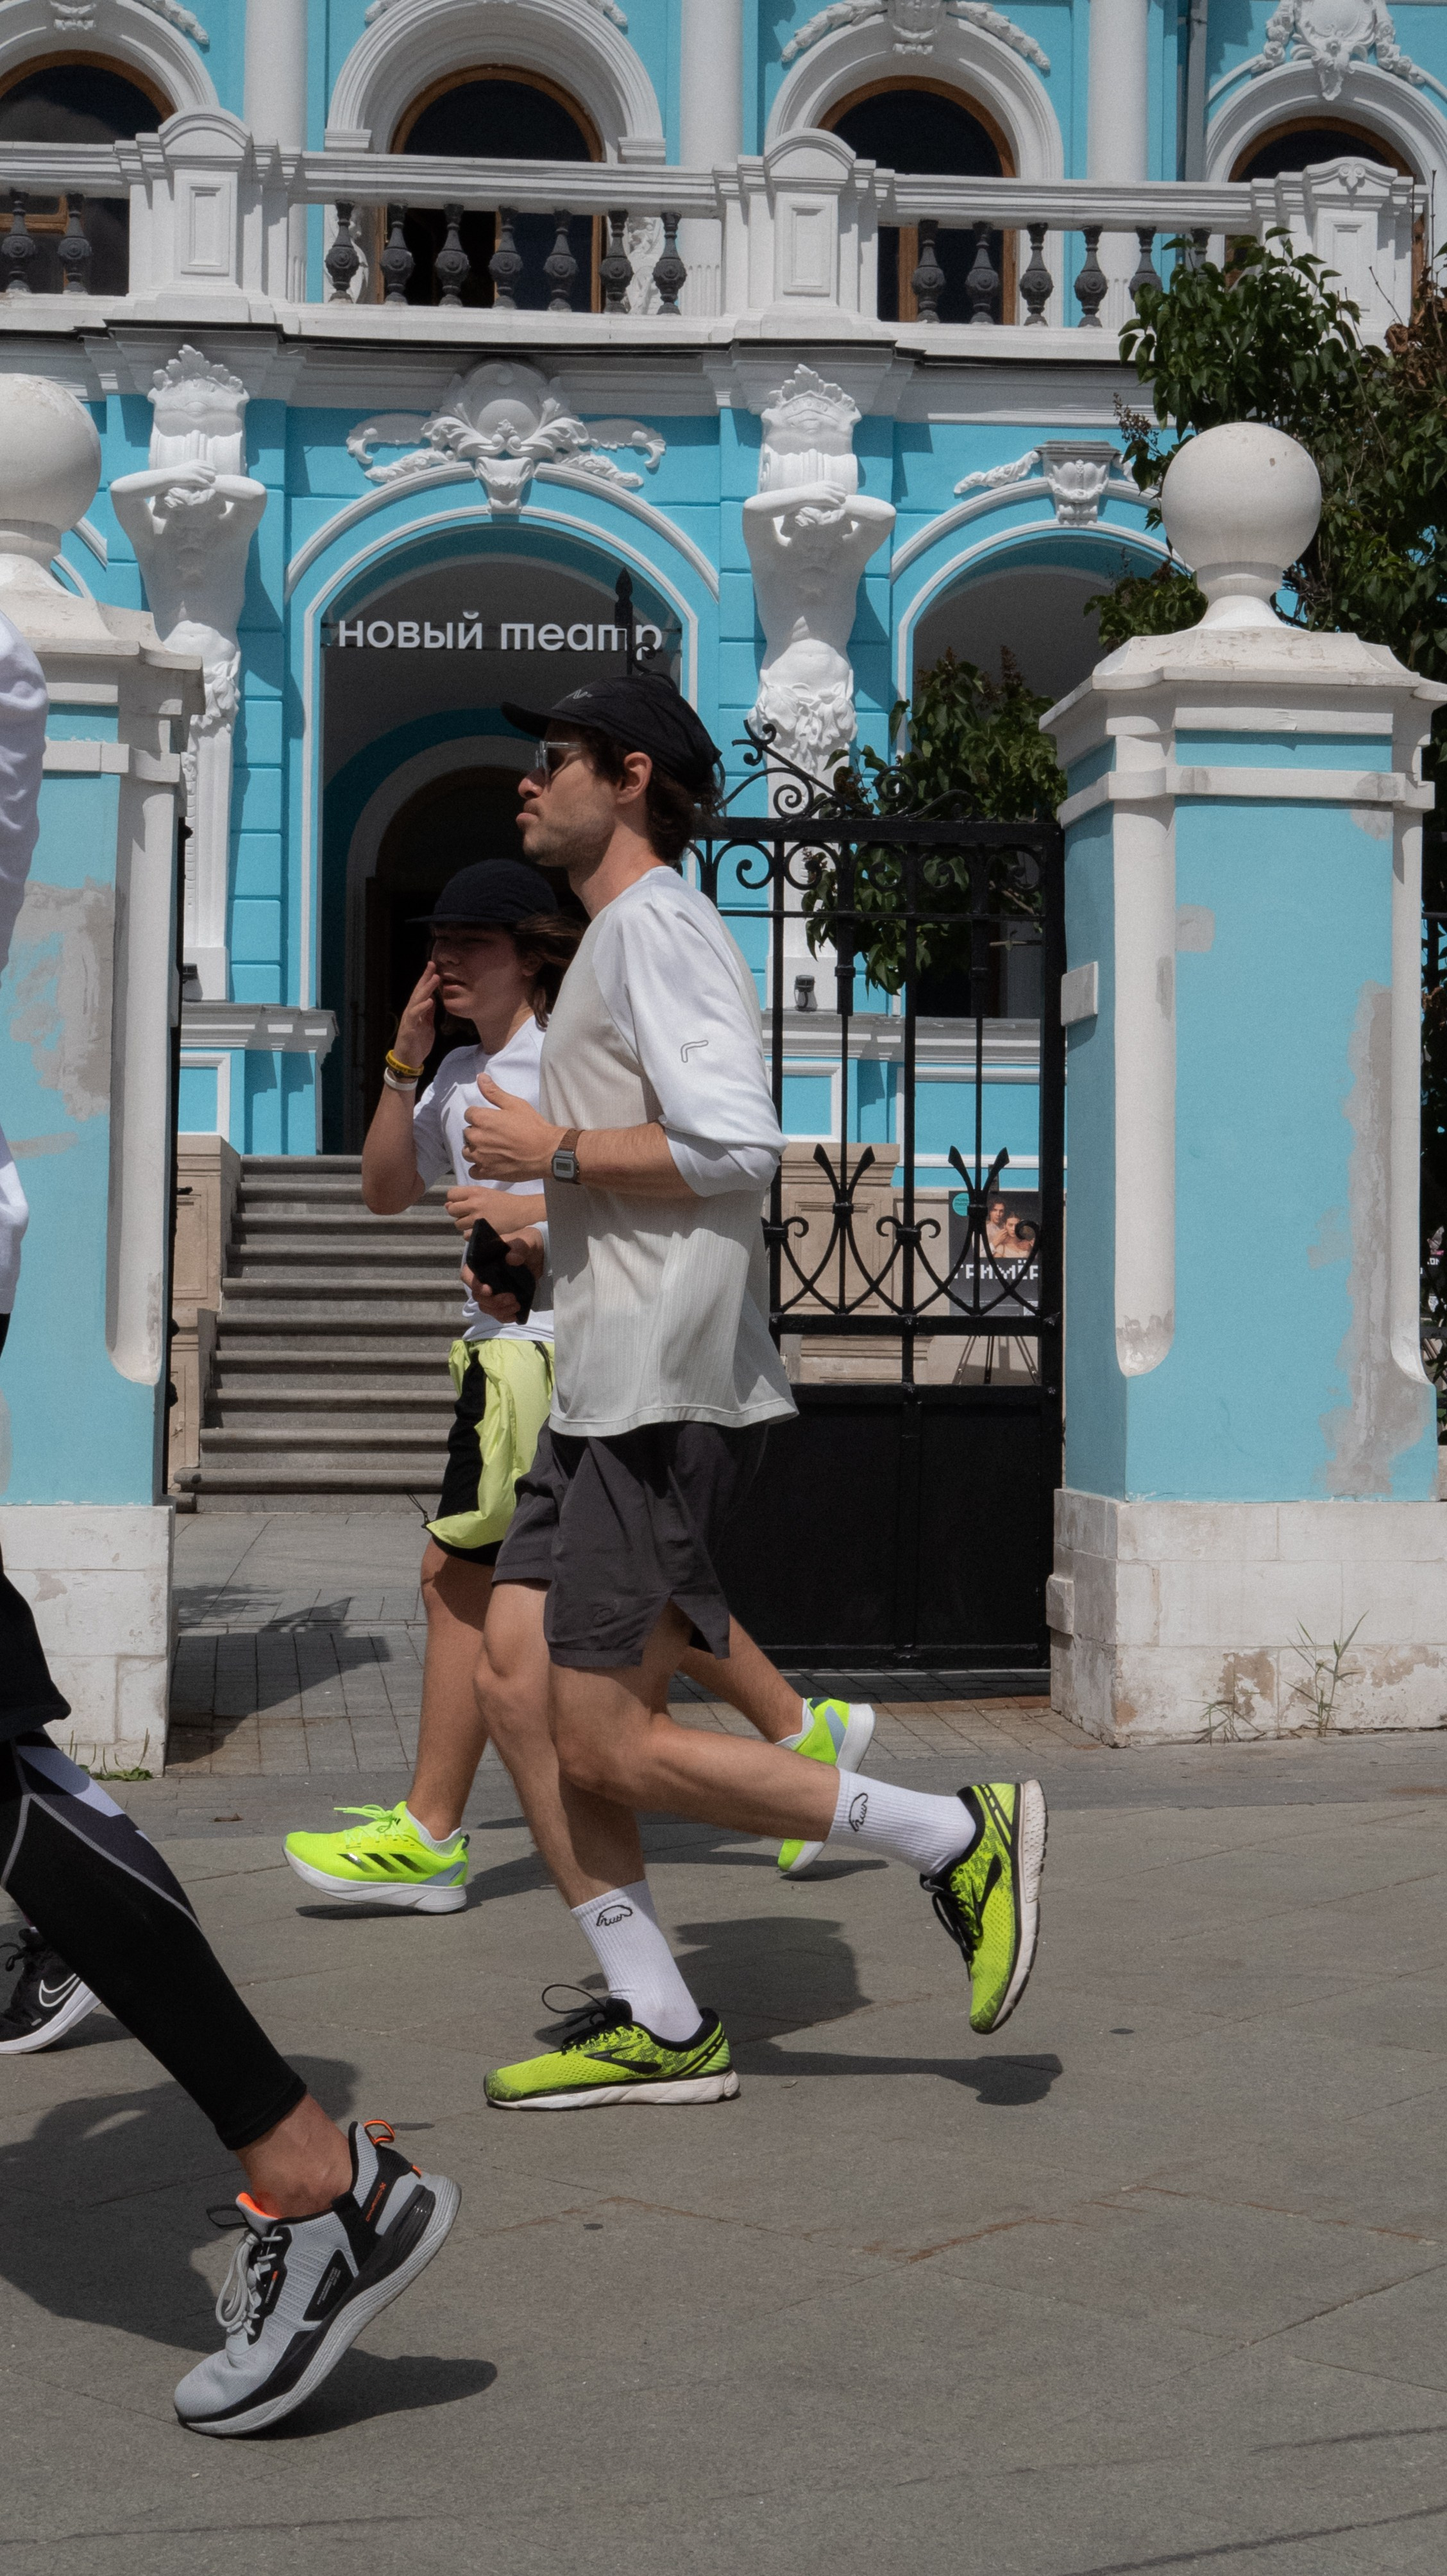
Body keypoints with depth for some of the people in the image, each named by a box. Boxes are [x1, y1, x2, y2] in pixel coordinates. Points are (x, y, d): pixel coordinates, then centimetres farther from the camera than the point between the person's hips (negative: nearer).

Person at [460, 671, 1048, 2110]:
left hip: (669, 1399, -10)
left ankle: (958, 1839, 2)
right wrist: (550, 1233, 21)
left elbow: (738, 1148, -23)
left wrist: (553, 1150, -13)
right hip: (608, 1394, 10)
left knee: (613, 1745, -9)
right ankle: (659, 2029, 10)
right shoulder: (619, 937, 23)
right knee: (517, 1687, 5)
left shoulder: (652, 925, -10)